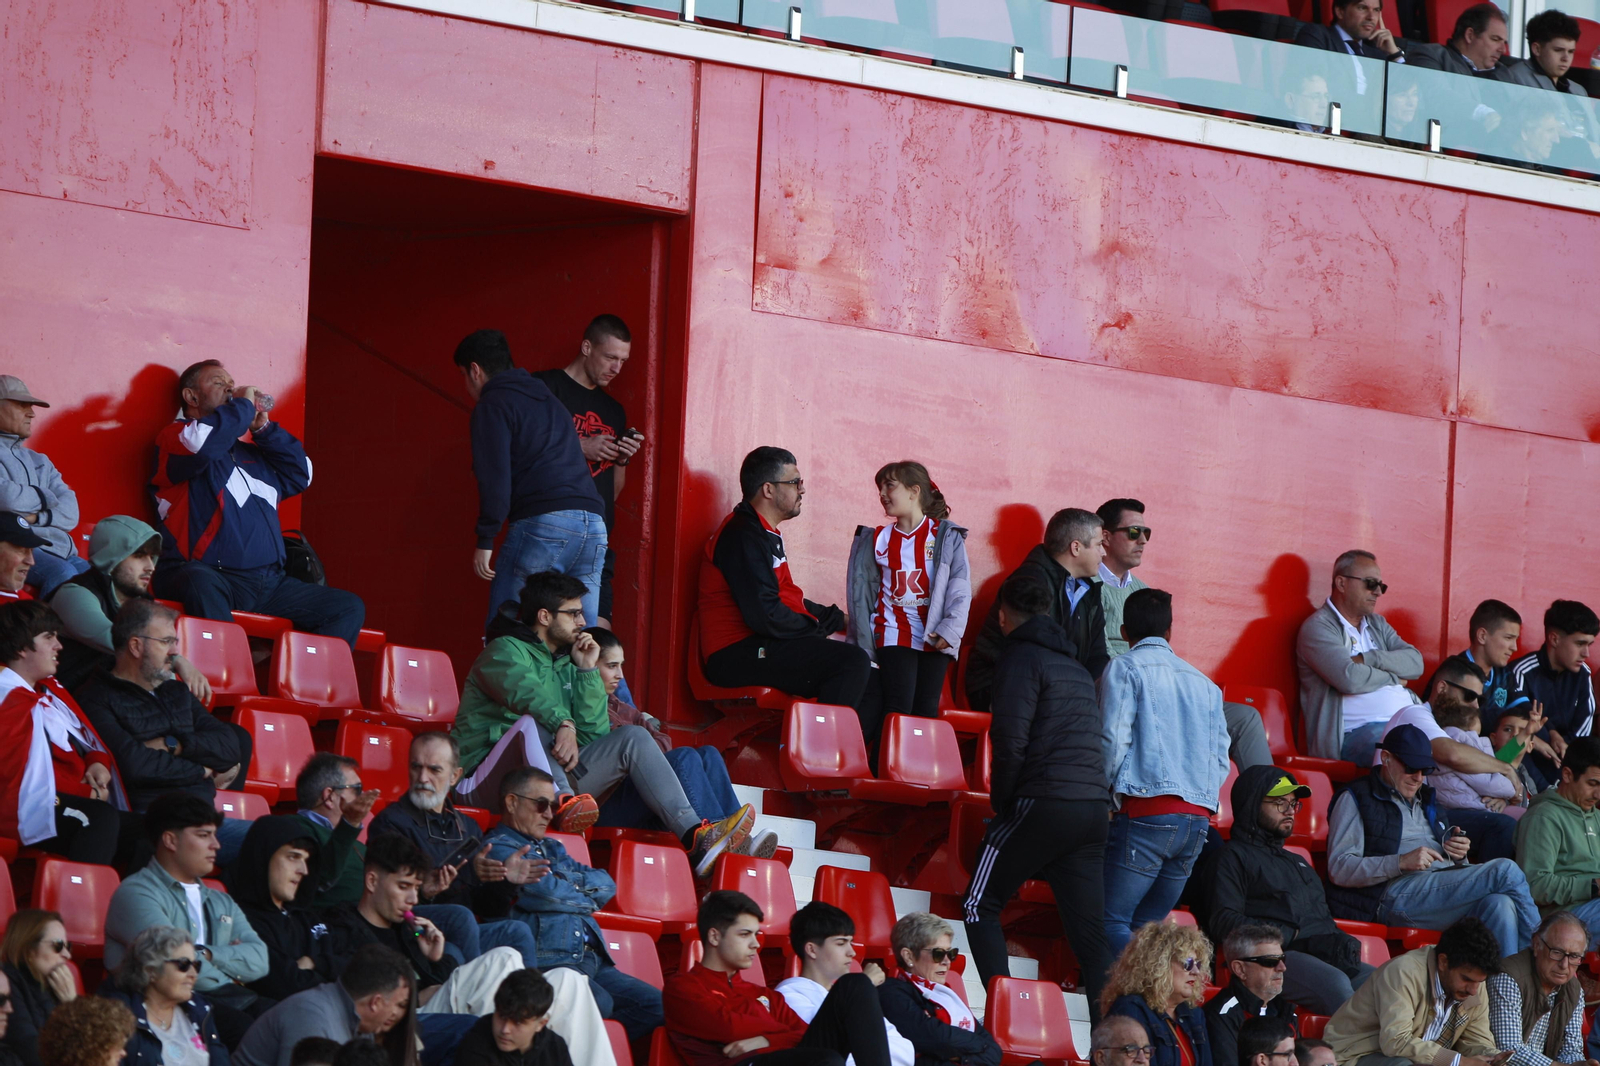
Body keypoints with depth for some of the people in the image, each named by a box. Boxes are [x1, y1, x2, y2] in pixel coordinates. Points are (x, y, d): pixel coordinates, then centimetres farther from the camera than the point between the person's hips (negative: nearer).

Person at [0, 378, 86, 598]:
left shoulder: (39, 462, 23)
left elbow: (70, 514, 11)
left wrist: (36, 517, -10)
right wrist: (46, 497, 3)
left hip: (62, 551, 7)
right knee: (63, 573, -34)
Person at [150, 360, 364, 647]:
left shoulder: (251, 453, 27)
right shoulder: (177, 436, 5)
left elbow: (300, 476, 24)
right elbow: (205, 442, -17)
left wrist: (264, 428, 17)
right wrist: (244, 405, -1)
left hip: (268, 582, 7)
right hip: (209, 572, -7)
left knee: (349, 608, 0)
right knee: (201, 585, -42)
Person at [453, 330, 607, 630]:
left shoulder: (493, 405, 3)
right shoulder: (548, 400, 29)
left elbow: (495, 478, -8)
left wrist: (485, 539, -8)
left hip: (542, 524, -7)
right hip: (593, 525, 7)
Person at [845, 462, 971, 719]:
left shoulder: (946, 537, 4)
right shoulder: (877, 540, 12)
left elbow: (960, 591, -2)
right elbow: (862, 593, 10)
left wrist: (949, 631, -15)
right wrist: (864, 644, 2)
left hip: (935, 638, -1)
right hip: (893, 636, 1)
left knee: (927, 709, -3)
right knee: (898, 708, -12)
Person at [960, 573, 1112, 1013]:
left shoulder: (1022, 657, -3)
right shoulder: (1076, 667, 21)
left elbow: (1011, 740, -14)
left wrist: (1002, 801, -1)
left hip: (1043, 804, -7)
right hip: (1095, 807, 7)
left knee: (980, 906, 5)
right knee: (1089, 931, 6)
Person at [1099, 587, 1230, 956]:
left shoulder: (1125, 668, 3)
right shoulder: (1204, 683, 21)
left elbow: (1114, 741, -7)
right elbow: (1221, 759, 16)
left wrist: (1108, 797, 5)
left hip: (1146, 811, -6)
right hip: (1198, 819, 6)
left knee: (1111, 922, -8)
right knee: (1146, 926, 12)